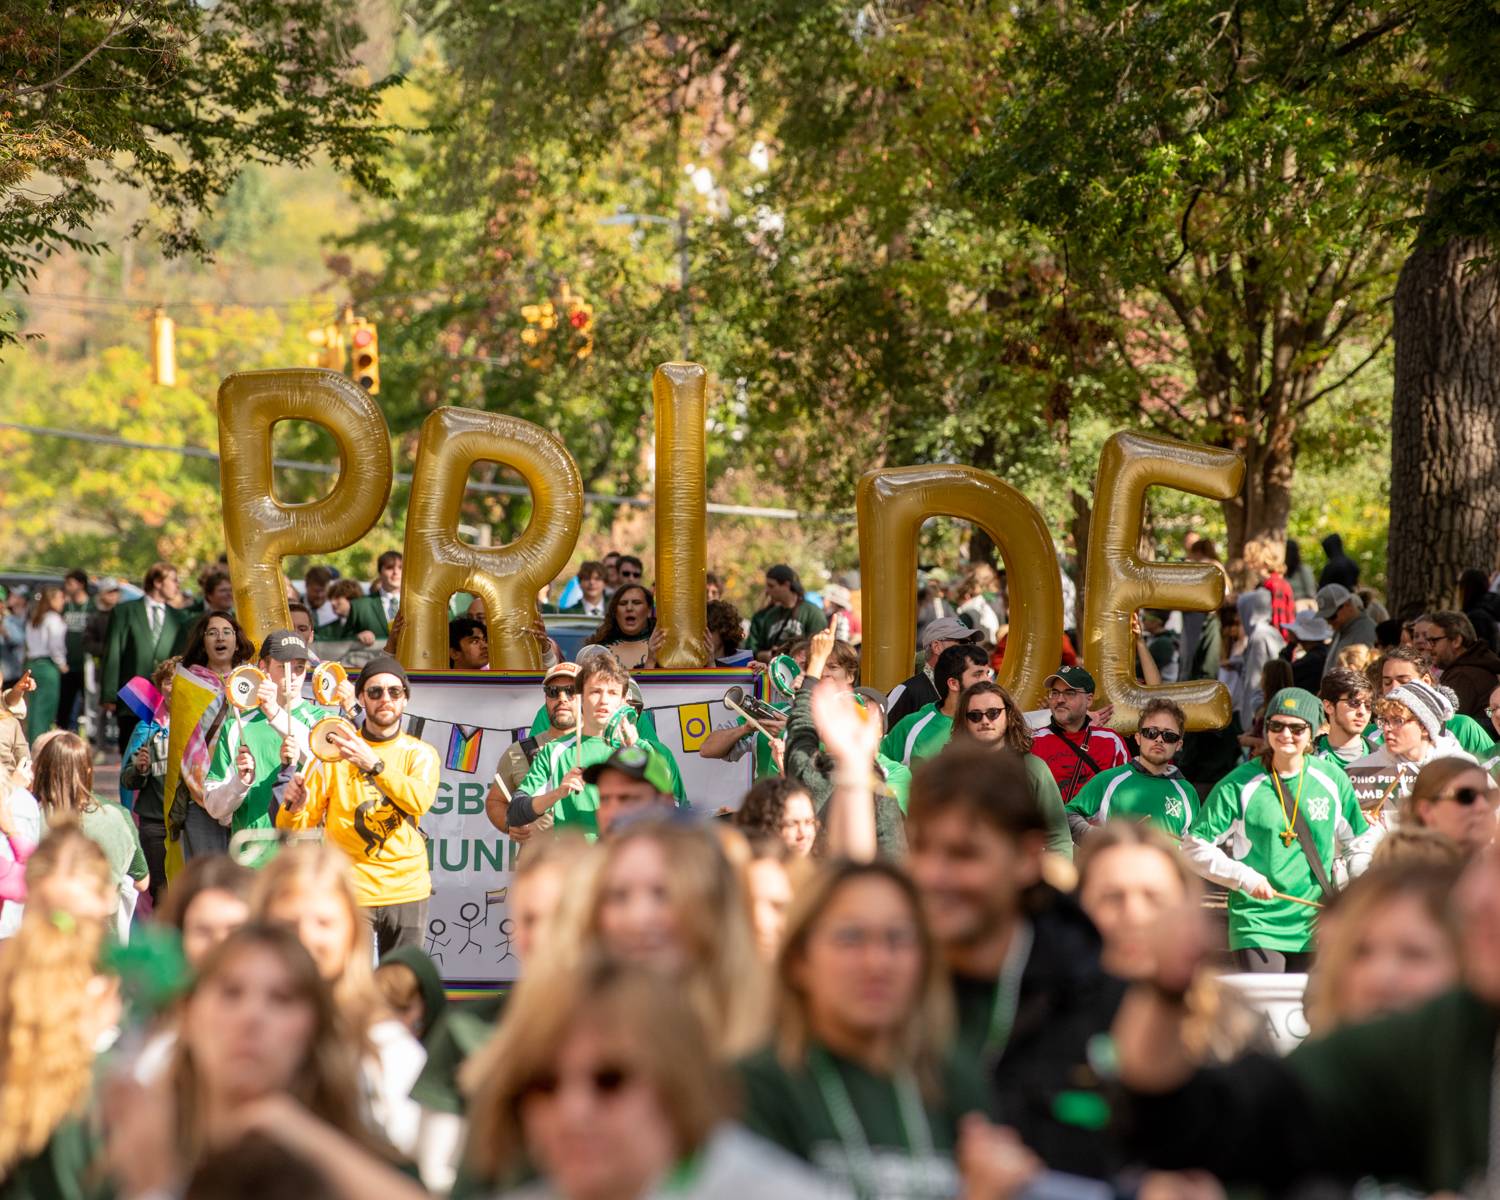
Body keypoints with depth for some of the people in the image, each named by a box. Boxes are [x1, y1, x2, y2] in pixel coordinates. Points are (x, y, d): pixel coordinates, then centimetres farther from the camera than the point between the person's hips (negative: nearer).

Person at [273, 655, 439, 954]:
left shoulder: (419, 753, 7)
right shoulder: (334, 751, 5)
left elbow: (420, 801, -17)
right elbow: (298, 828, 2)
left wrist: (373, 763, -31)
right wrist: (293, 808, -21)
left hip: (407, 892, 1)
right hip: (349, 894, -1)